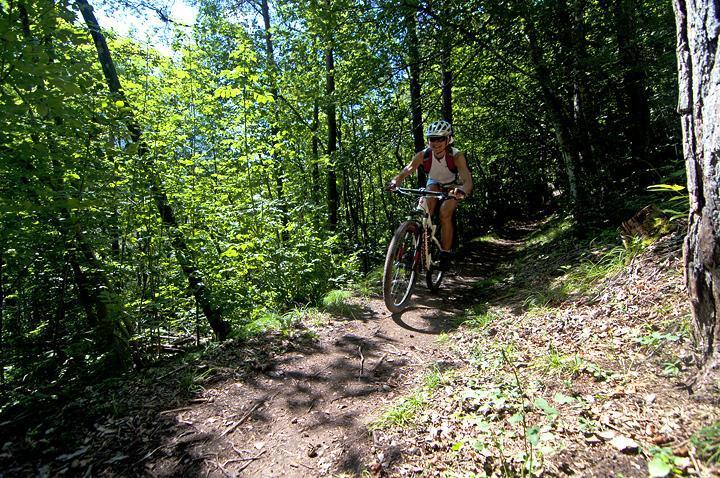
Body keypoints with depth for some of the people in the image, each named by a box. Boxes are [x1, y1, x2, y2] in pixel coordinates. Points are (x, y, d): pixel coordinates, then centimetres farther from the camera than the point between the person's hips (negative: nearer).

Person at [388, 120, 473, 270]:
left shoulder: (456, 156, -33)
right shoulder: (423, 155, -28)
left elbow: (468, 181, -44)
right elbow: (405, 171, -36)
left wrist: (462, 190, -67)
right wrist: (394, 182, -58)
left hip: (452, 186, -2)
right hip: (434, 183, 2)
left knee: (445, 214, -24)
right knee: (425, 208, -26)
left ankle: (445, 254, -9)